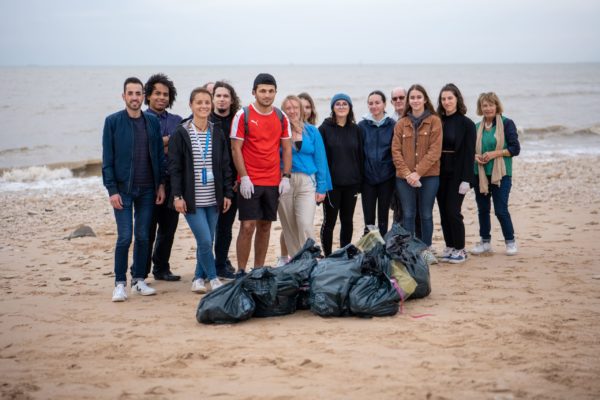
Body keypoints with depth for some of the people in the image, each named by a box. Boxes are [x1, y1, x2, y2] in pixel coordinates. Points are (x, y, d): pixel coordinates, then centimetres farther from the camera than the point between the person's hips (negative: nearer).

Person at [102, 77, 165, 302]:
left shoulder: (152, 122, 7)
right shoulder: (113, 121, -2)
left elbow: (159, 155, 10)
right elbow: (107, 159, -4)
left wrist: (161, 184, 4)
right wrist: (112, 189, -10)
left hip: (147, 189, 3)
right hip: (123, 188, -3)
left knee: (143, 237, 7)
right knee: (125, 237, -6)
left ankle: (138, 281, 17)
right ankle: (120, 283, 4)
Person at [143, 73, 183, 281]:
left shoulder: (177, 121, 14)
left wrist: (161, 147, -7)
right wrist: (163, 144, -9)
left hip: (172, 181, 4)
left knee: (168, 227, 9)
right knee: (147, 229, -3)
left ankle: (161, 268, 22)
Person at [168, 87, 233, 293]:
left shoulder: (217, 133, 7)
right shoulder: (181, 133, -4)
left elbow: (225, 165, 10)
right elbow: (174, 167, -5)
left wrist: (227, 193, 5)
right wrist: (177, 195, -11)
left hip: (212, 198, 4)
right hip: (191, 199, -4)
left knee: (207, 241, 7)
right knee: (205, 241, -9)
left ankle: (199, 278, 22)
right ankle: (213, 278, 7)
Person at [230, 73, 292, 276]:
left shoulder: (281, 117, 8)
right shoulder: (243, 115, -4)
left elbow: (287, 149, 12)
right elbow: (236, 149, -6)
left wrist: (286, 176, 2)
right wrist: (244, 177, -12)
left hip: (273, 182, 4)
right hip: (249, 182, -4)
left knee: (265, 226, 9)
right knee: (247, 226, -6)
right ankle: (241, 272, 1)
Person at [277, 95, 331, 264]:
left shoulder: (312, 131, 7)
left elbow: (320, 159, 7)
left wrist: (322, 187, 2)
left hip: (306, 182, 0)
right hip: (284, 182, 1)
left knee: (306, 224, -14)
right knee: (288, 226, 8)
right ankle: (285, 258, 21)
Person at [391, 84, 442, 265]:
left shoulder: (434, 121, 0)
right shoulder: (401, 124, 8)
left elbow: (435, 151, -7)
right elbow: (396, 151, 3)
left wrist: (418, 172, -14)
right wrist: (407, 173, -11)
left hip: (428, 176, -2)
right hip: (404, 177, 2)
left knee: (426, 214, 6)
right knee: (408, 214, 5)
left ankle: (427, 249, 17)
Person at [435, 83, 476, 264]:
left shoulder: (466, 124, -4)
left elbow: (469, 153, -8)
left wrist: (466, 179, -14)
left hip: (456, 174, -4)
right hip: (440, 174, 5)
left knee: (453, 211, -7)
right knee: (443, 212, 7)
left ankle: (460, 249, 5)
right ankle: (449, 247, 18)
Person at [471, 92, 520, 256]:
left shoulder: (507, 123, -3)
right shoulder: (477, 127, 10)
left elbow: (515, 148, -7)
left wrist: (494, 153, -17)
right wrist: (475, 156, -5)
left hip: (501, 174, -5)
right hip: (480, 174, 5)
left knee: (501, 210, -6)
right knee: (482, 209, 9)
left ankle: (510, 241, 11)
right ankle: (485, 242, 22)